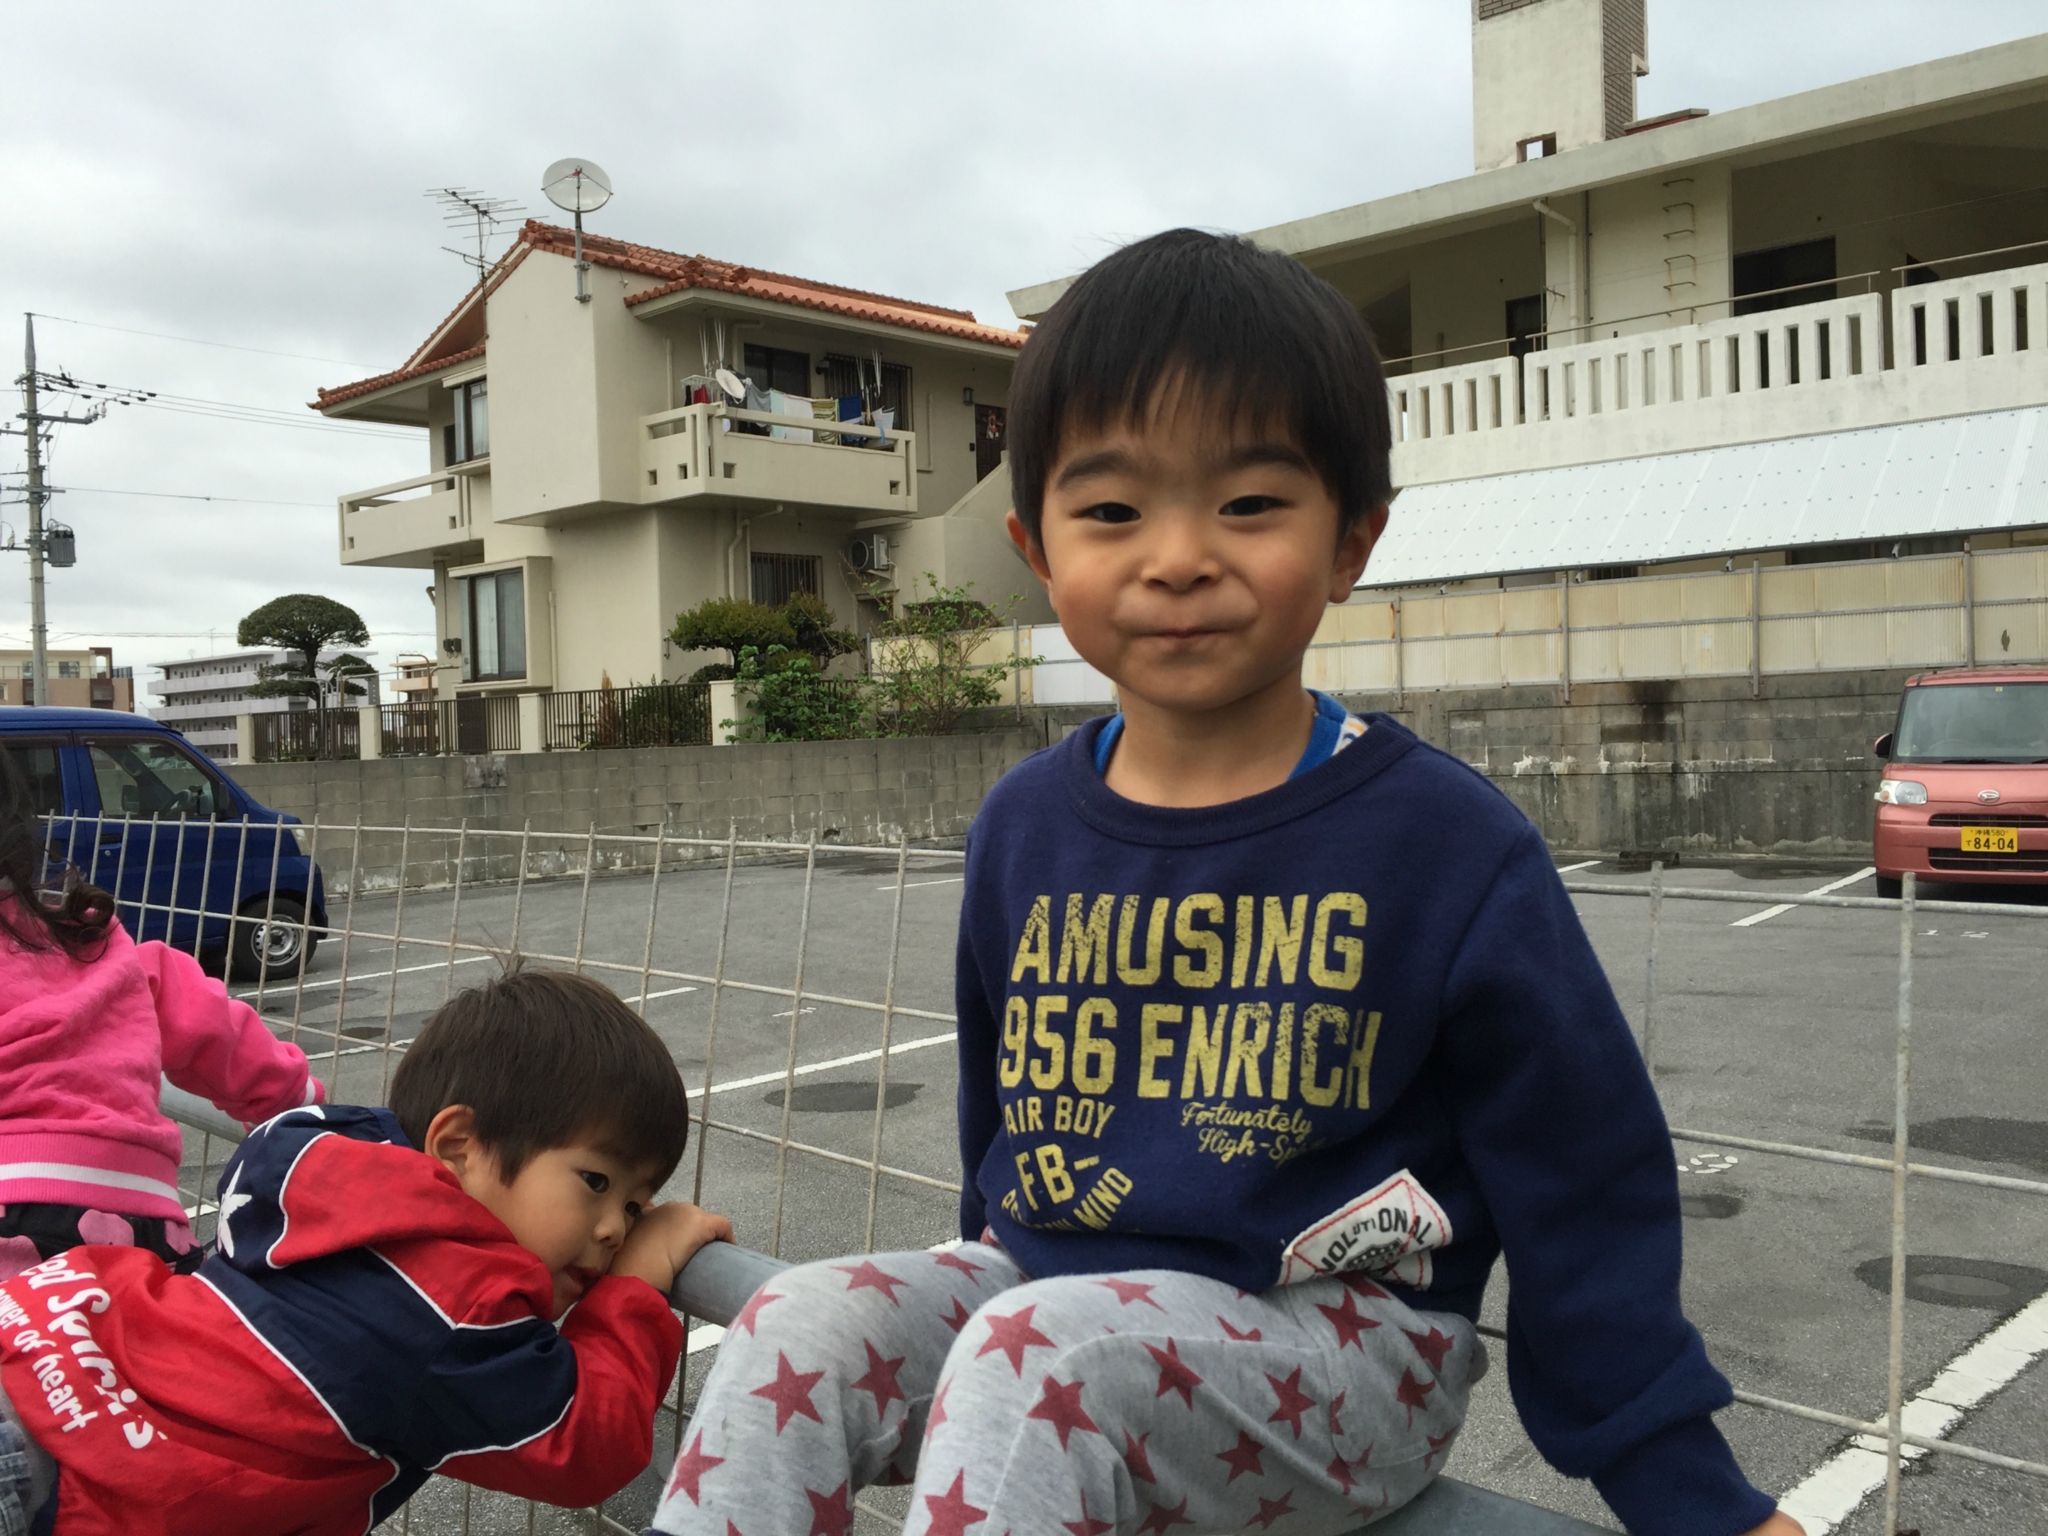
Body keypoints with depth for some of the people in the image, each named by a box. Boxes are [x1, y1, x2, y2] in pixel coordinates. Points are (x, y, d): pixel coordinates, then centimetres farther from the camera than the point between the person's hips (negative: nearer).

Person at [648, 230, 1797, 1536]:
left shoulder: (1449, 845, -11)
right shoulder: (1024, 831, 3)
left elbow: (1582, 1192, -4)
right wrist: (987, 1271, 28)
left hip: (1341, 1348, -4)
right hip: (1045, 1292, 5)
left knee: (1035, 1359, -32)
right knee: (798, 1327, -19)